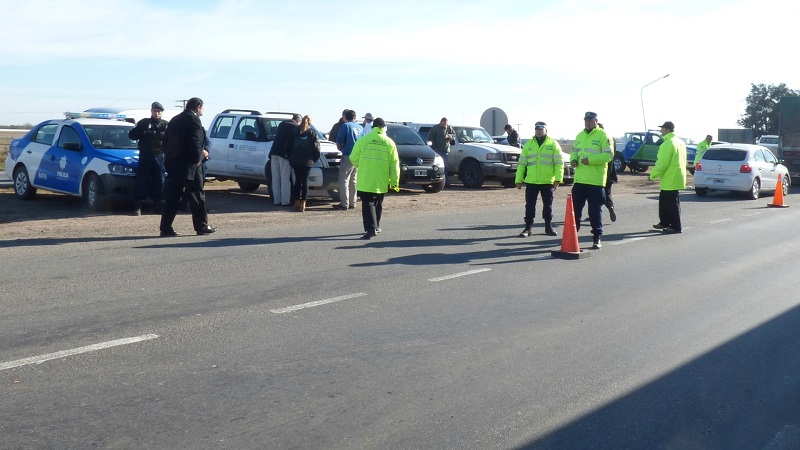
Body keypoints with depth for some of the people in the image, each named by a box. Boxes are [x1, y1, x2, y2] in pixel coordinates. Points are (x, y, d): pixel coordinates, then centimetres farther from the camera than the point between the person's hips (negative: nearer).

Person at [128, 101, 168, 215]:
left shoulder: (165, 125, 11)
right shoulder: (143, 123, 9)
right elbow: (131, 135, 5)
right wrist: (143, 133, -10)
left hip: (159, 157, 1)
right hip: (145, 156, -1)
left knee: (159, 182, 3)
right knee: (141, 181, -4)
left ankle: (158, 206, 13)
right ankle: (138, 207, -3)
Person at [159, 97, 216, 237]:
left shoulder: (175, 119, 15)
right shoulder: (193, 120, -11)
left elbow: (166, 142, 15)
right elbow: (195, 144, -19)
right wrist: (200, 156, -7)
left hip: (173, 164, 8)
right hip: (188, 165, -8)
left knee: (172, 197, 8)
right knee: (197, 195, 3)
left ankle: (166, 228, 5)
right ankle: (201, 226, 9)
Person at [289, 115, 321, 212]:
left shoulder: (296, 131, 10)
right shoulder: (312, 133, 2)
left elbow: (289, 145, 13)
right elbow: (316, 147, -2)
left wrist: (290, 157, 21)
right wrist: (315, 159, 9)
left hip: (295, 160, 3)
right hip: (307, 161, -3)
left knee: (297, 180, 12)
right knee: (305, 181, -2)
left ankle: (297, 202, 13)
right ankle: (302, 204, -9)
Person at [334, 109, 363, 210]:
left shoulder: (345, 126, -7)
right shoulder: (360, 128, 13)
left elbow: (339, 142, -10)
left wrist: (341, 148, 9)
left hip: (348, 156, -7)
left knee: (344, 180, -5)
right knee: (353, 181, 15)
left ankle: (344, 204, -8)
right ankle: (352, 203, 17)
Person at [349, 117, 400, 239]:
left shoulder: (364, 140, -4)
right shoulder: (389, 143, 2)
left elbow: (354, 158, -2)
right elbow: (394, 164, 1)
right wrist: (394, 181, 6)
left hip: (366, 180, -3)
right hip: (382, 181, 3)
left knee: (368, 204, -2)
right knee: (378, 204, 19)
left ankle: (371, 229, -14)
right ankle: (376, 227, 29)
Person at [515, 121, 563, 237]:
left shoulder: (553, 144, 2)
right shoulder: (528, 145, 9)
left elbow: (559, 163, -2)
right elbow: (522, 164, 10)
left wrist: (558, 179, -11)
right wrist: (519, 180, 6)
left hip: (548, 181, -1)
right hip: (531, 181, 2)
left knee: (548, 205, 8)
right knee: (530, 205, 2)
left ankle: (548, 227, 21)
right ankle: (528, 228, 8)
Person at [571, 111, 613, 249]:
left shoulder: (602, 135, -6)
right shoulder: (580, 135, 15)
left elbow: (608, 155, -13)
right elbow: (574, 151, 26)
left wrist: (590, 159, -21)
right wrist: (573, 159, 3)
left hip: (595, 181, -6)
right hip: (579, 179, 6)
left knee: (595, 210, 0)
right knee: (575, 208, 9)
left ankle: (597, 238, 10)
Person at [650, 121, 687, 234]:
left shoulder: (667, 144, -19)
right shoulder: (680, 142, 13)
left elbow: (662, 163, -21)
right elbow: (682, 160, 19)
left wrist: (653, 174, -9)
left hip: (670, 179, -10)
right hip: (677, 177, 10)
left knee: (672, 203, -5)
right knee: (664, 201, 19)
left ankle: (676, 227, -2)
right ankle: (665, 222, 27)